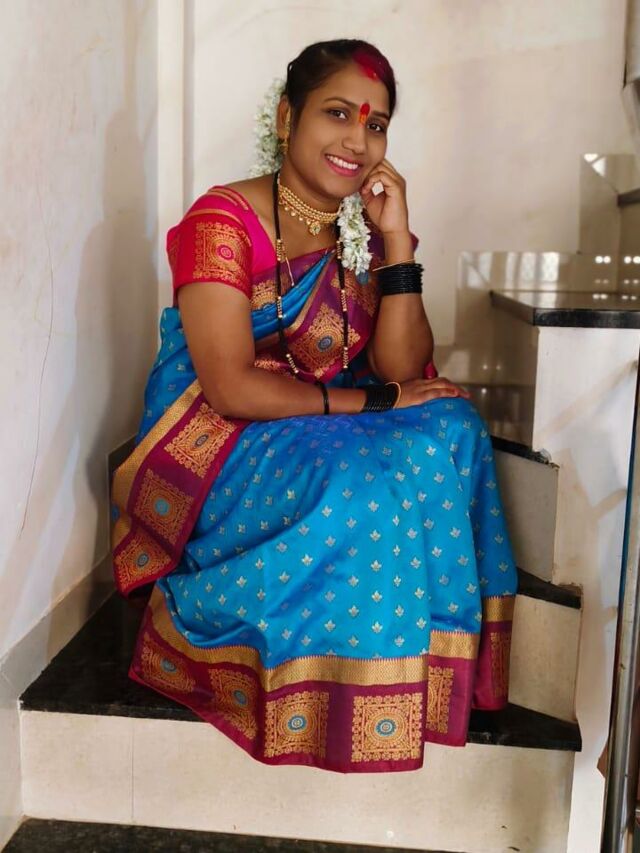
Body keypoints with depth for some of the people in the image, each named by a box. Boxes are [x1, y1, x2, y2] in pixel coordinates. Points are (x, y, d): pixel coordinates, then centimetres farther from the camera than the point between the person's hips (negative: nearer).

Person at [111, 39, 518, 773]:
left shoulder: (371, 230, 4)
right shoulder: (224, 219, -14)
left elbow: (402, 372, -6)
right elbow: (231, 387, -22)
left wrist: (396, 238, -14)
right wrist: (371, 400, -19)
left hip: (336, 435, 6)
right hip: (223, 447, -6)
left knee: (449, 432, -19)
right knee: (356, 491, -32)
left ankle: (431, 665, -5)